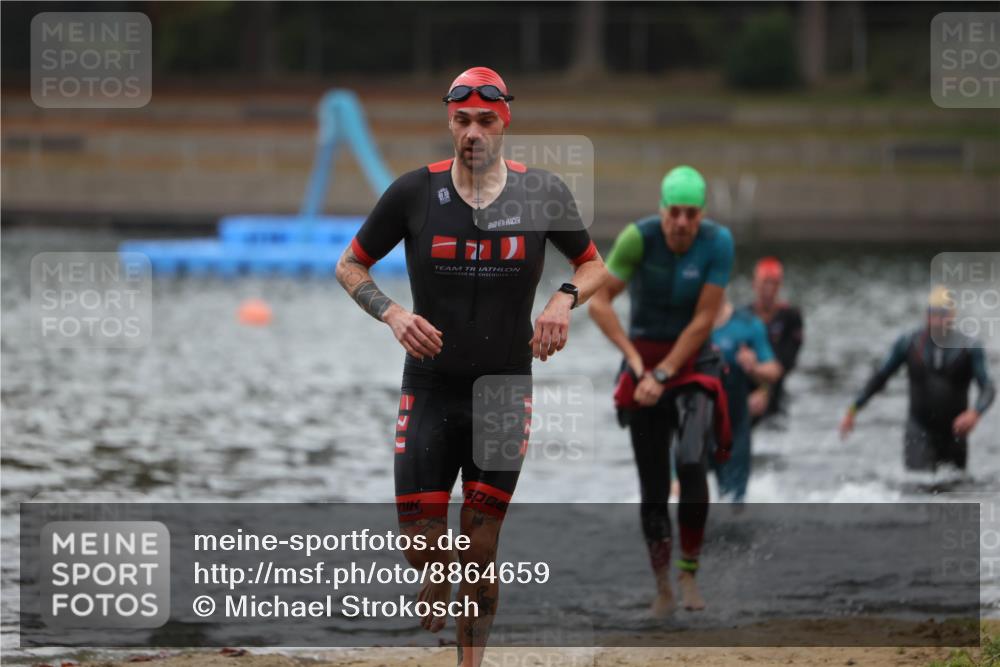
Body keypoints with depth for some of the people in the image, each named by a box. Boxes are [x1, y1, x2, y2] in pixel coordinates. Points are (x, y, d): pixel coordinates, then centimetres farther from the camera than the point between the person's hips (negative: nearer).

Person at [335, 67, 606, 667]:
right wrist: (393, 314, -13)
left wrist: (565, 299, -11)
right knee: (422, 546, -5)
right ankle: (438, 584, 31)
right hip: (430, 393, 0)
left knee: (481, 554, 1)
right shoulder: (415, 192, -5)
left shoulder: (542, 192, -2)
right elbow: (350, 266, 6)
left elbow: (595, 265, 11)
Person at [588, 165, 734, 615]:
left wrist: (663, 375, -17)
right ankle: (662, 589, 16)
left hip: (692, 362, 0)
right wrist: (637, 364, -17)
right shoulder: (639, 237, -18)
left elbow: (703, 320, -15)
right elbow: (599, 303, -15)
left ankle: (689, 575, -9)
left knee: (692, 464, -23)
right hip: (644, 360, 0)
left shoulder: (718, 242, -16)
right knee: (653, 486, 2)